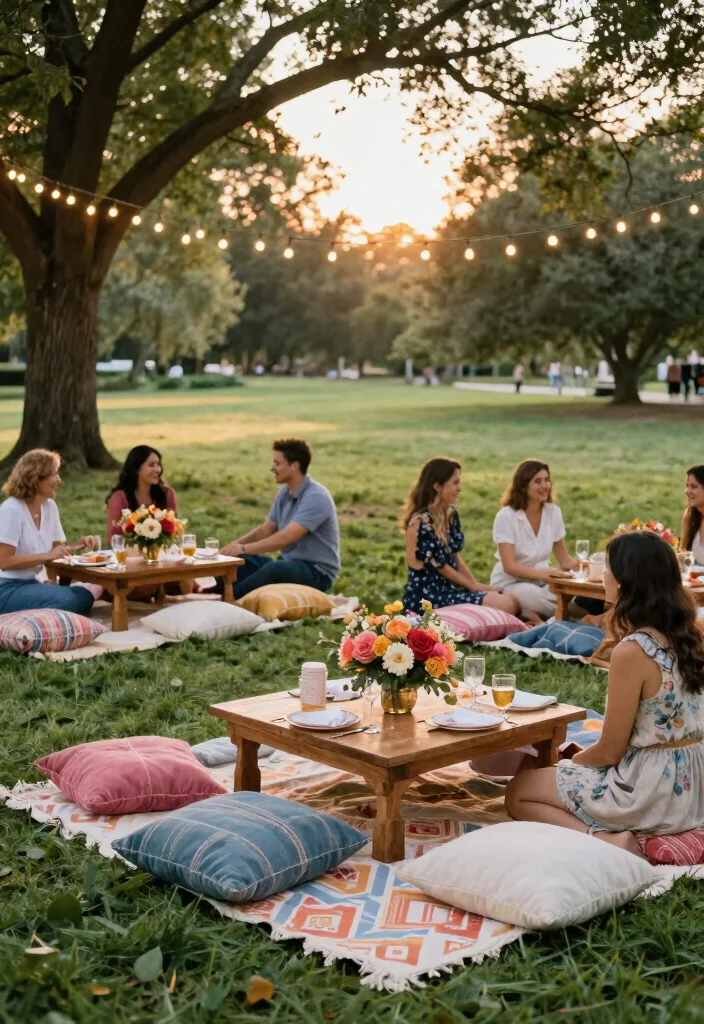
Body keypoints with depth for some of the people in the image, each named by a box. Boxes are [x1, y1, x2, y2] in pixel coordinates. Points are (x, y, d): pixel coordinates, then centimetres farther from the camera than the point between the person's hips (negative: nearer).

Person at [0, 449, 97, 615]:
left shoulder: (50, 506, 8)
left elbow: (56, 548, 15)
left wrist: (76, 546, -4)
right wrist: (46, 556, -24)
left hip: (31, 583, 8)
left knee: (84, 597, -14)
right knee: (66, 600, -29)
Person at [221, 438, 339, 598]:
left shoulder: (316, 497, -20)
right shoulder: (284, 493, 8)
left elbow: (286, 538, -28)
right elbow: (265, 530, 15)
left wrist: (243, 548, -26)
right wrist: (235, 544, -2)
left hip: (317, 572, -9)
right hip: (288, 563, 9)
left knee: (276, 568, -36)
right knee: (241, 561, -6)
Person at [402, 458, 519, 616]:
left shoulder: (451, 515, 10)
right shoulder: (421, 521, -18)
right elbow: (440, 566, -14)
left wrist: (477, 585, 0)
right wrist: (474, 586, -5)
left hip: (449, 587, 9)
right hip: (426, 594, -9)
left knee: (512, 600, -5)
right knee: (504, 605, -19)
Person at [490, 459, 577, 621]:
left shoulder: (553, 512, 1)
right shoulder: (506, 517, -15)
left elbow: (564, 559, 8)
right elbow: (509, 566, -21)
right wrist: (543, 573, -38)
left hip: (541, 582, 4)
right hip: (510, 583, -4)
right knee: (531, 594, -38)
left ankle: (535, 616, -13)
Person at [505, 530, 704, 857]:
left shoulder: (632, 651, -23)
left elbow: (609, 751, -15)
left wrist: (570, 762, 5)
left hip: (651, 791, -9)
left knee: (519, 793, 7)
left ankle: (607, 841, -13)